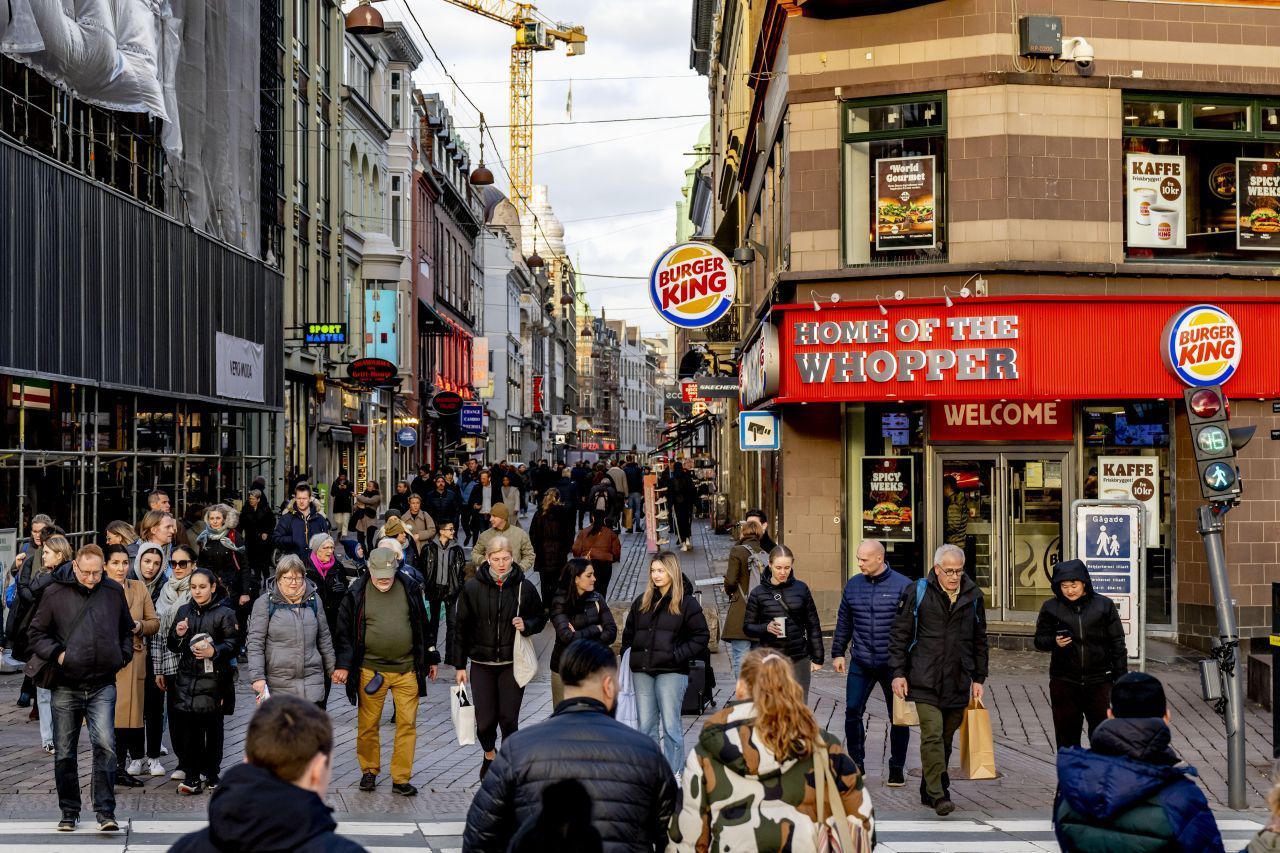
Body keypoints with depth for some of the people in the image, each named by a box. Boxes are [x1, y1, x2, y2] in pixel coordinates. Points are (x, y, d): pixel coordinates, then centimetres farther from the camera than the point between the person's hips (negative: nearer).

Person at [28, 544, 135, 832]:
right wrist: (56, 654, -8)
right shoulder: (55, 593, 0)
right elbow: (37, 633, 7)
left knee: (105, 745, -14)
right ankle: (69, 812, 21)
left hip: (102, 687, 0)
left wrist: (122, 656, 7)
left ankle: (105, 811, -9)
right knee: (64, 753, 7)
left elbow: (127, 630, 21)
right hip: (65, 687, 0)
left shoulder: (114, 592, 6)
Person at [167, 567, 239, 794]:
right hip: (187, 678, 3)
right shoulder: (183, 611, 14)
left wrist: (214, 651, -21)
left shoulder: (225, 613, -1)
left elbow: (233, 645, -5)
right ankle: (192, 777, 1)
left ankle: (211, 774, 16)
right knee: (189, 729, -2)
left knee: (213, 729, 4)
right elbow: (173, 647, 19)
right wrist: (178, 635, -3)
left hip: (213, 679, -3)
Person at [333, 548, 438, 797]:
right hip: (370, 671, -1)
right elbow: (345, 631, 0)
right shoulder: (357, 594, -4)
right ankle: (369, 770, 27)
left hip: (407, 670, 1)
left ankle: (401, 779, 9)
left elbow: (423, 626, 11)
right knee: (368, 725, 8)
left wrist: (430, 658, 15)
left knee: (407, 724, 1)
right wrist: (343, 665, -8)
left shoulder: (410, 589, 1)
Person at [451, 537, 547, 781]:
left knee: (509, 719, -1)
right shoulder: (472, 587, -4)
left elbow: (540, 618, 10)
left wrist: (527, 625, -13)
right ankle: (489, 755, 31)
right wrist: (459, 665, 3)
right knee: (485, 721, 0)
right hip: (481, 663, 0)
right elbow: (462, 628, 3)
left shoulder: (524, 587, -3)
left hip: (513, 663, 0)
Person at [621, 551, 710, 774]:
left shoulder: (687, 603, -2)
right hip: (642, 672, 5)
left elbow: (701, 637, -4)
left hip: (671, 672, -5)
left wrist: (678, 656, -13)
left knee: (670, 725, -3)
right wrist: (628, 657, 8)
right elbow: (629, 633, 19)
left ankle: (673, 775, 3)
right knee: (646, 726, 8)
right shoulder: (641, 601, 12)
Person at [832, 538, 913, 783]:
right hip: (860, 663, 3)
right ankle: (856, 763, 16)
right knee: (853, 711, 2)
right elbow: (844, 622, 14)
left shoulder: (903, 586, -7)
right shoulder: (853, 585, 5)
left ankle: (897, 768, 18)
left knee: (897, 717, 6)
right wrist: (838, 652, 12)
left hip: (893, 664, -3)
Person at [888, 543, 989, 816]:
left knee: (946, 738, 10)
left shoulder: (973, 596, 9)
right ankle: (939, 795, -13)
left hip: (958, 683, 4)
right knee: (932, 735, -13)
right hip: (925, 681, -4)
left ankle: (929, 790, 22)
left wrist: (978, 678, 15)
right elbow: (899, 634, 1)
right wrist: (898, 673, -4)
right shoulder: (917, 592, -1)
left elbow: (979, 640, 17)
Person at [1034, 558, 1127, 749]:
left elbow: (1117, 644, 4)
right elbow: (1040, 639, 7)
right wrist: (1054, 641, -15)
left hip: (1098, 681, -1)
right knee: (1067, 734, 8)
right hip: (1064, 682, 1)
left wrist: (1121, 679, 1)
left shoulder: (1104, 605, 0)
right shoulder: (1051, 608, 0)